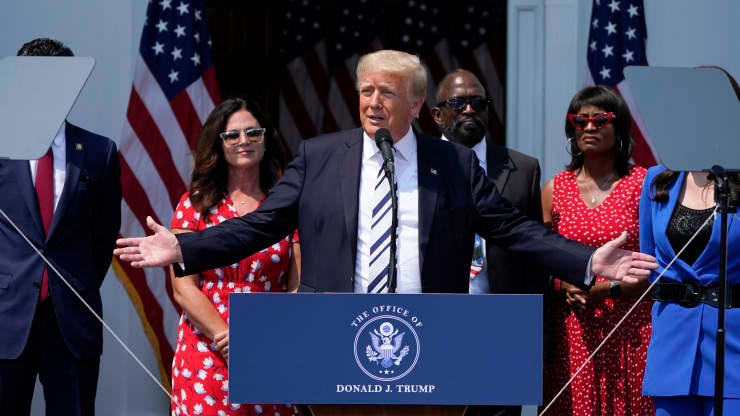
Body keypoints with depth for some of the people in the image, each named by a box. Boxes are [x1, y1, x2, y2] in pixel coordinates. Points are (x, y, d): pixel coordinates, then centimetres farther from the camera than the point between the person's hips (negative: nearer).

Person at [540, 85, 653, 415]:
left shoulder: (644, 184, 1)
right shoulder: (556, 188, 9)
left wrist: (607, 289, -13)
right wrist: (568, 286, -7)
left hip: (631, 332, -2)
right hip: (571, 332, 2)